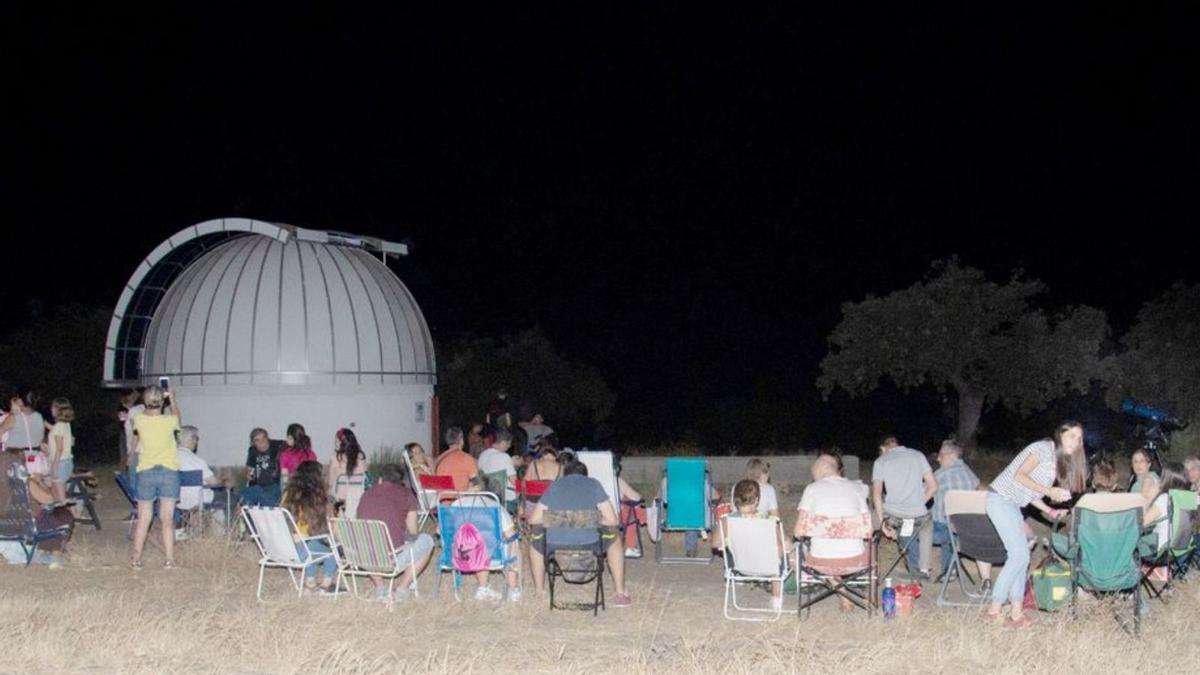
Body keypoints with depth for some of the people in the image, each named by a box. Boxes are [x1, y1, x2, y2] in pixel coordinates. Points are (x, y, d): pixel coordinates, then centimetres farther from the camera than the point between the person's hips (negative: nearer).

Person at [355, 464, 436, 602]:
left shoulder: (367, 494, 12)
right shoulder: (406, 494, 4)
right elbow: (413, 533, 8)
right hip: (393, 558, -4)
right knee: (426, 540, 23)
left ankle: (379, 586, 26)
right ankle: (402, 588, 19)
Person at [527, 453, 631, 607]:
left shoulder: (554, 486, 14)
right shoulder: (593, 484, 11)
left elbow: (534, 520, 13)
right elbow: (612, 520, 6)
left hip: (555, 547, 1)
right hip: (590, 545, -1)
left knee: (536, 542, 37)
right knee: (614, 539, 33)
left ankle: (540, 593, 39)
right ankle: (621, 594, 34)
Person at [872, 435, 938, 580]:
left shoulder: (881, 461, 5)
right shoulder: (918, 455, 10)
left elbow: (876, 493, -5)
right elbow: (933, 486, 6)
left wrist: (882, 522, -2)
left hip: (892, 516, -1)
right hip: (918, 516, 1)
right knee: (927, 522, 36)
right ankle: (924, 568, 29)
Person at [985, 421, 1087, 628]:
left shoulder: (1059, 460, 17)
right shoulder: (1044, 448, -11)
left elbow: (1028, 493, 16)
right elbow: (1019, 475, -20)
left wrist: (1050, 511, 8)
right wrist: (1048, 491, -22)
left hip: (1013, 504, 10)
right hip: (1001, 499, -10)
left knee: (1019, 556, 4)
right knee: (1019, 555, -14)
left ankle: (1016, 612, 4)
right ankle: (995, 609, -10)